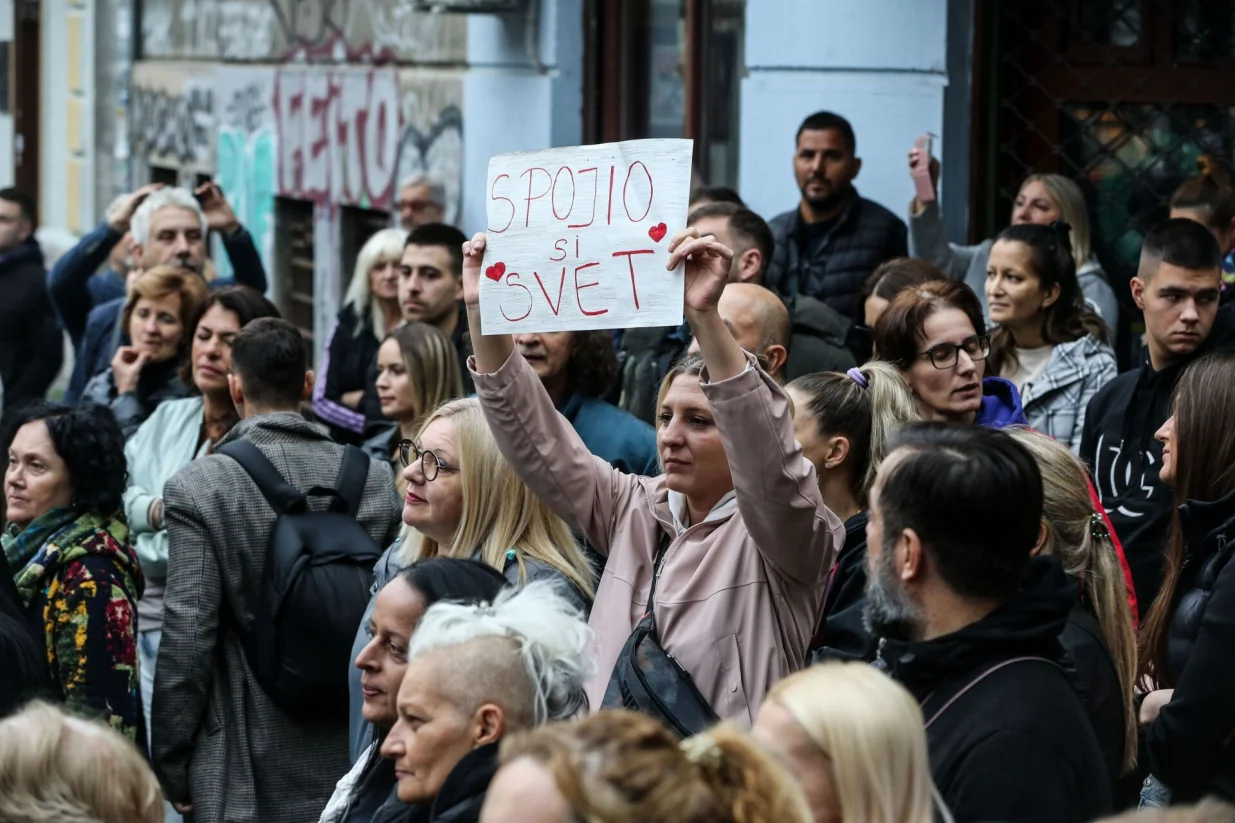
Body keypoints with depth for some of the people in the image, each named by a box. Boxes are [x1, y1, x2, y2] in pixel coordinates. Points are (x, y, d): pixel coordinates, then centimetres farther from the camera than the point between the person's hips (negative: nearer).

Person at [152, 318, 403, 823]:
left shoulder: (199, 488, -10)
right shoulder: (378, 481, 0)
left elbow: (187, 635, -12)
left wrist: (171, 769, -3)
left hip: (242, 773, -3)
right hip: (352, 760, 3)